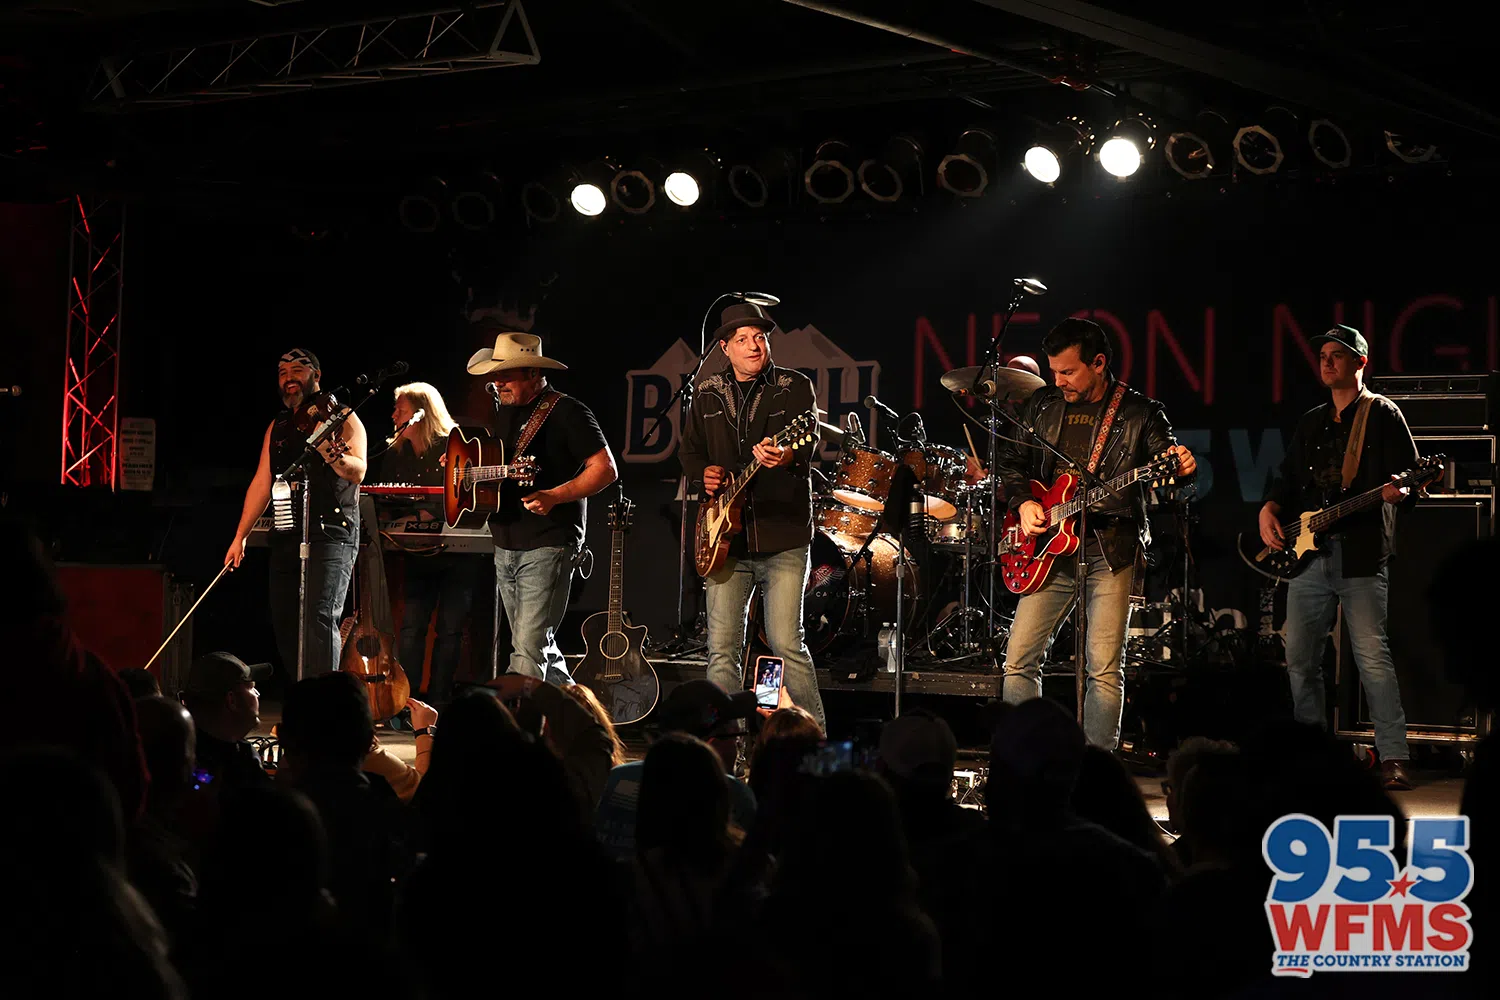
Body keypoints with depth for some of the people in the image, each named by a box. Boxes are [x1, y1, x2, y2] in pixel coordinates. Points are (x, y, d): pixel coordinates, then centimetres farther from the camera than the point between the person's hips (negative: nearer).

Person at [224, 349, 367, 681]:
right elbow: (262, 483, 17)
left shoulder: (341, 419, 1)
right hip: (286, 538, 7)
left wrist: (329, 452, -33)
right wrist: (240, 536, 10)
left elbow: (358, 472, -12)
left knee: (320, 617, -21)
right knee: (284, 625, 5)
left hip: (331, 536, -7)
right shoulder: (277, 427, 18)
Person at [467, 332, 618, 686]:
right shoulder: (501, 411, 14)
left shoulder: (566, 412, -9)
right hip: (505, 546, 8)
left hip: (548, 546, -8)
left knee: (529, 649, -13)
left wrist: (555, 496, -24)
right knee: (539, 644, 15)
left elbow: (606, 469, -14)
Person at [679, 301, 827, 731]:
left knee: (787, 643, -8)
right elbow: (689, 450, 22)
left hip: (783, 538, -3)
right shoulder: (708, 394, 12)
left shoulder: (795, 387, 1)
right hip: (726, 539, 3)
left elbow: (808, 447, -13)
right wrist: (703, 472, -1)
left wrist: (786, 458, -35)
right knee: (721, 650, 1)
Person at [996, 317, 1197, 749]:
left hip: (1110, 548, -3)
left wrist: (1180, 467, -30)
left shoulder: (1140, 413, 1)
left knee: (1105, 669, -6)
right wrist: (1023, 501, -1)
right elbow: (1011, 461, 17)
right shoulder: (1042, 405, 11)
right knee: (1019, 661, 0)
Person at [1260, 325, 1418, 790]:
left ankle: (1393, 758, -9)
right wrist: (1270, 510, 1)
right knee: (1300, 657, 5)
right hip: (1309, 551, 6)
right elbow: (1289, 480, 20)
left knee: (1372, 656, -11)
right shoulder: (1311, 422, 20)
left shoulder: (1382, 414, 2)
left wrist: (1397, 491, -26)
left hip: (1360, 552, -6)